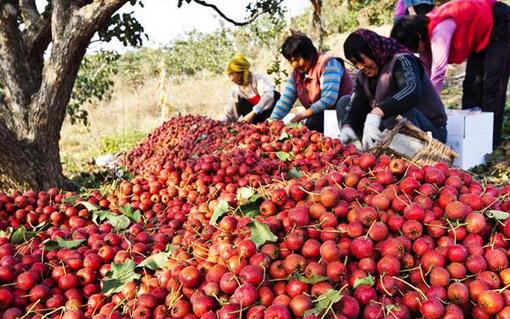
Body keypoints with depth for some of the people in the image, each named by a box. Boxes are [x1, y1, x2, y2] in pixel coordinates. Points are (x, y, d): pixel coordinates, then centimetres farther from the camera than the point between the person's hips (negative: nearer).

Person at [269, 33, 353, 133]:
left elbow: (328, 100, -25)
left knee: (312, 124, -33)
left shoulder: (327, 64, -15)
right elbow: (285, 101, 0)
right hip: (319, 115, 7)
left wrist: (300, 116, -23)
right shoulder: (296, 73, 6)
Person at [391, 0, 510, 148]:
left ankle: (490, 139, -6)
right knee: (471, 84, 6)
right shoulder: (425, 32, -8)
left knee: (491, 84, -12)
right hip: (482, 31, 9)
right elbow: (426, 72, -2)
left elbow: (438, 73, -39)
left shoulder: (439, 30, -35)